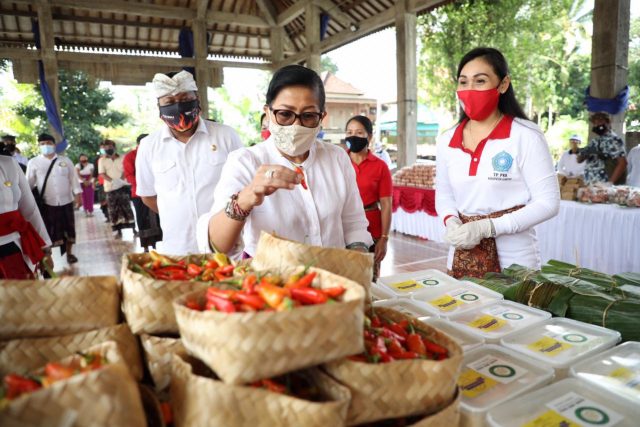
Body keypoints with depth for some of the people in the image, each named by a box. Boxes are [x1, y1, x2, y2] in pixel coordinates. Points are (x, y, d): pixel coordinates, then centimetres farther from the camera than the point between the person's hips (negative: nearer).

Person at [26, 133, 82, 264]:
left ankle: (69, 253, 26)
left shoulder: (65, 160, 5)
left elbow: (73, 178, 5)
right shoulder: (33, 162, 1)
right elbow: (29, 183, 5)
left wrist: (77, 195, -2)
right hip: (46, 203, -1)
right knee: (48, 232, 3)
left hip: (65, 201, 1)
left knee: (68, 229, 10)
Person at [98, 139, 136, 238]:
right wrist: (112, 180, -21)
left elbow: (125, 171, 2)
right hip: (110, 188, 1)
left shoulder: (122, 159, 6)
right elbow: (102, 174, -3)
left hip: (122, 187, -1)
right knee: (113, 210, 2)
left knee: (127, 208, 0)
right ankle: (117, 230, 8)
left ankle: (133, 228, 4)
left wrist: (121, 180, -18)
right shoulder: (102, 160, 6)